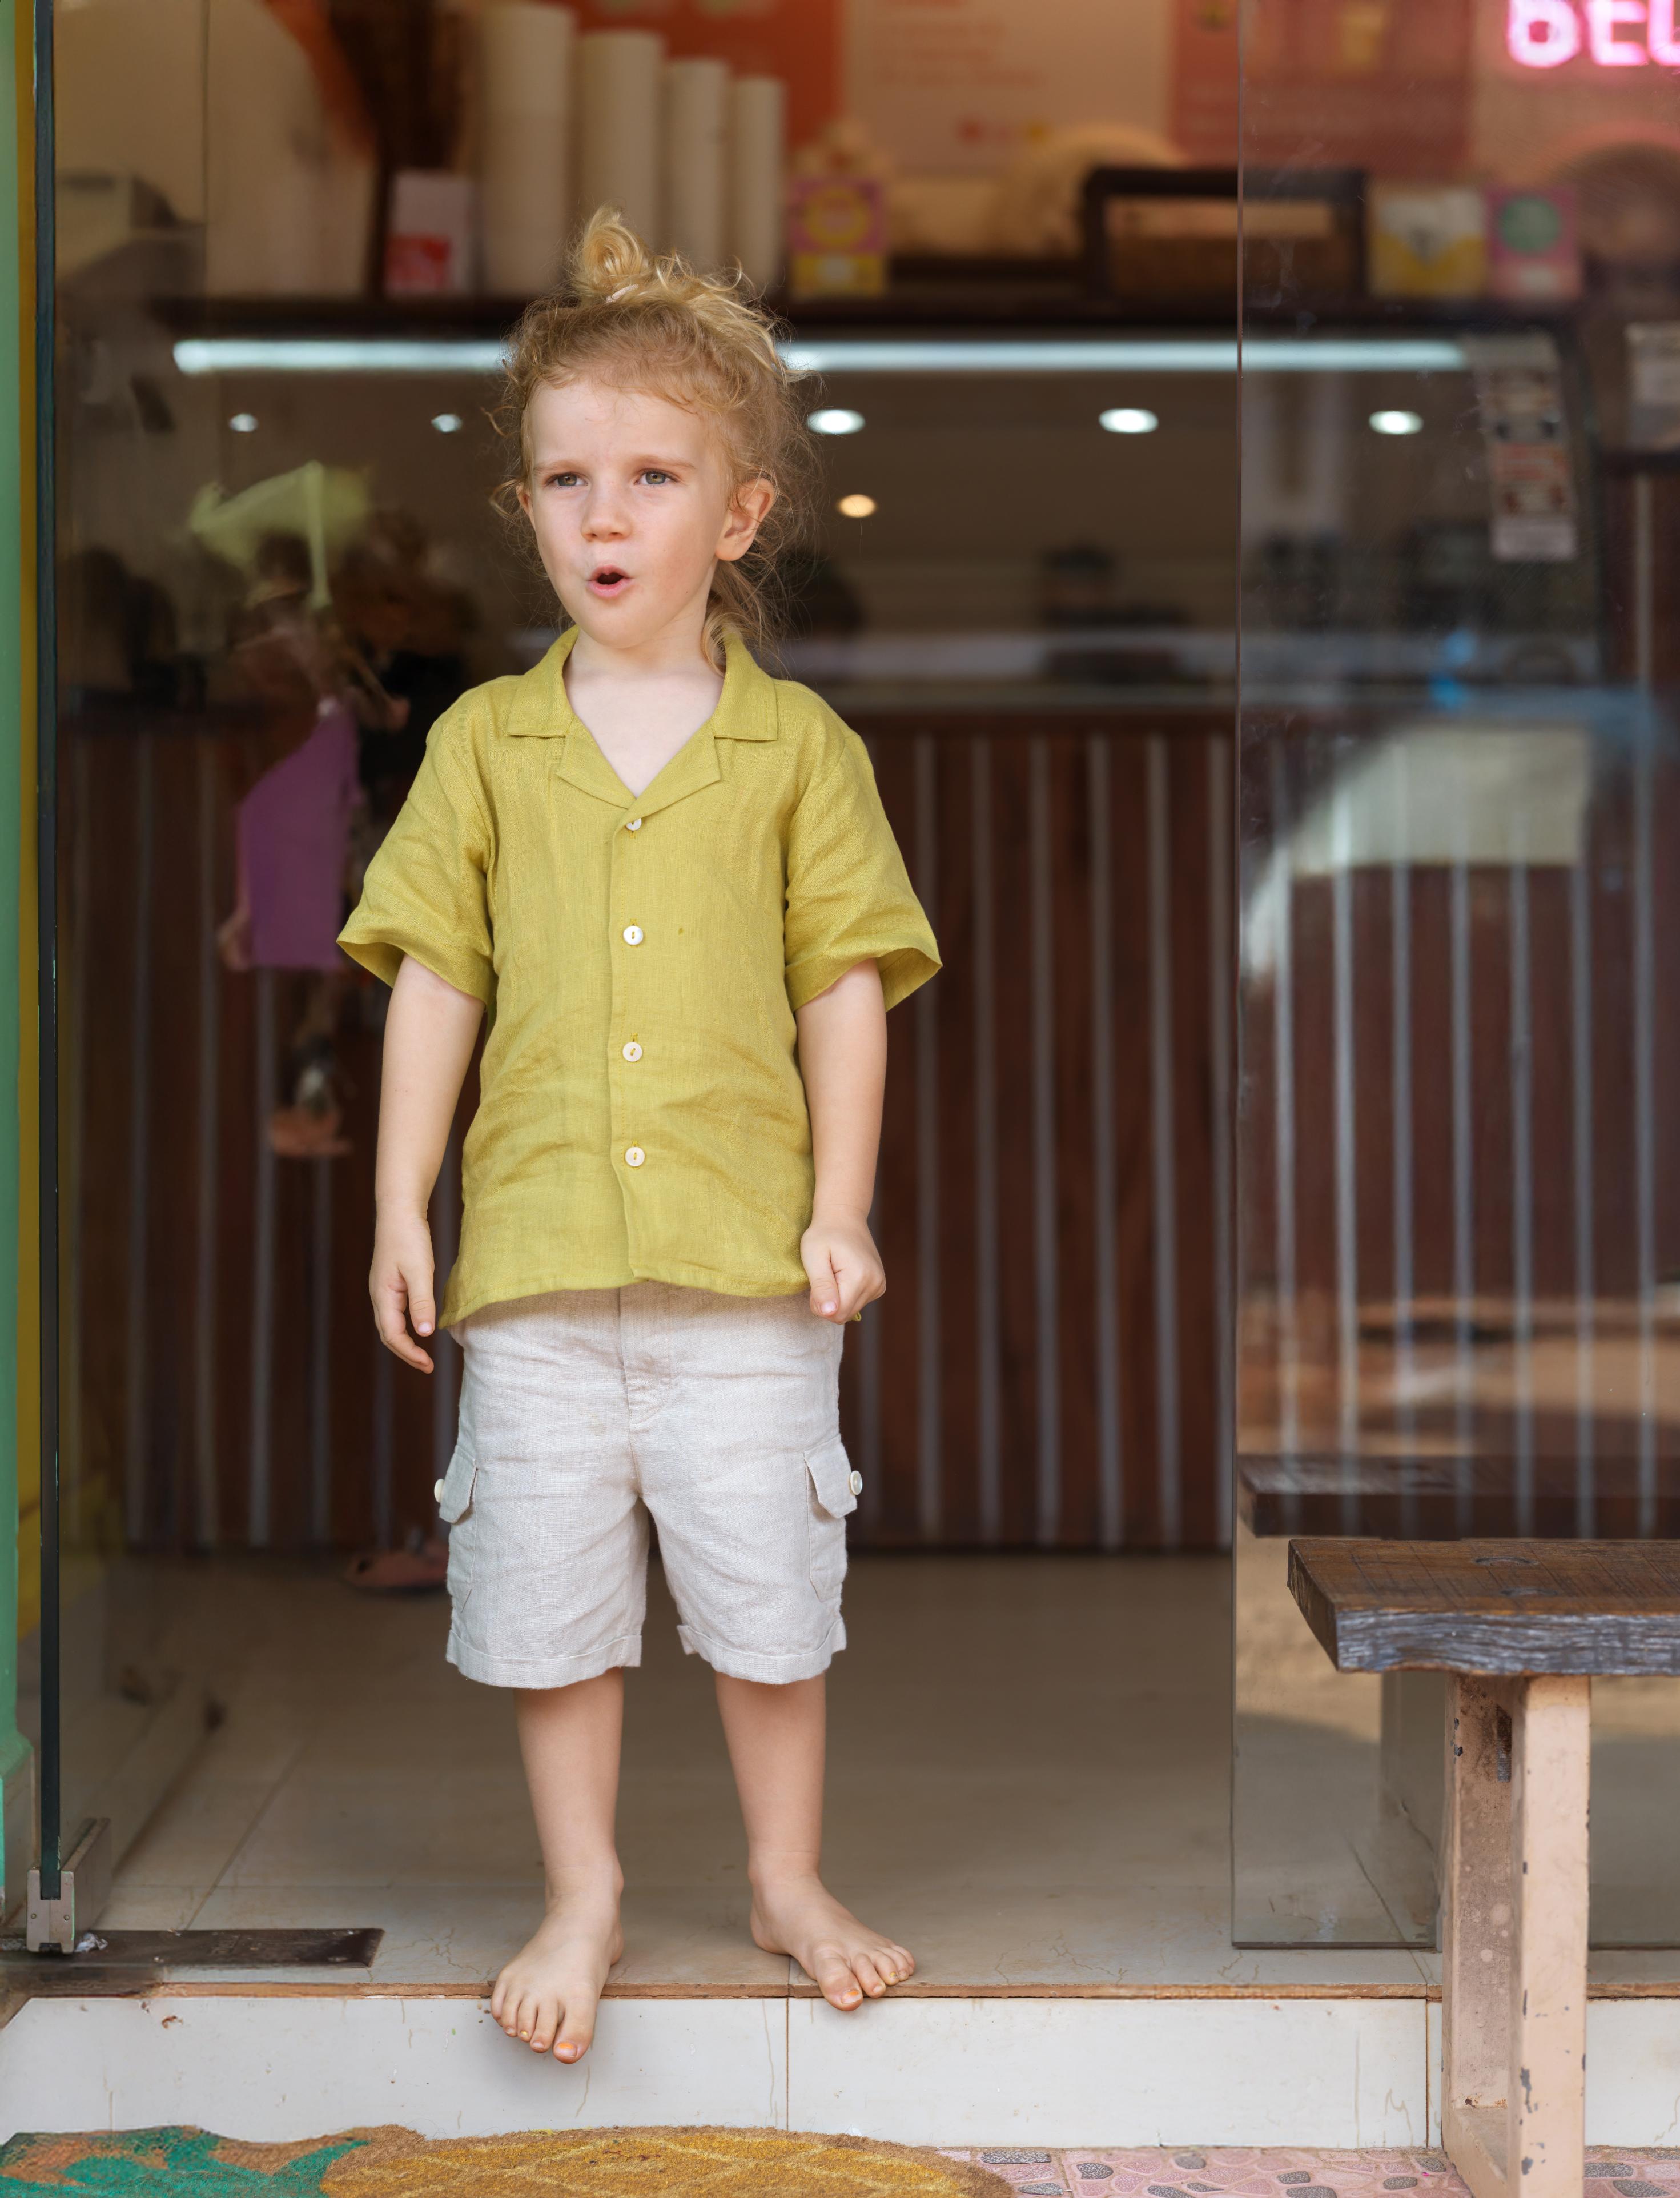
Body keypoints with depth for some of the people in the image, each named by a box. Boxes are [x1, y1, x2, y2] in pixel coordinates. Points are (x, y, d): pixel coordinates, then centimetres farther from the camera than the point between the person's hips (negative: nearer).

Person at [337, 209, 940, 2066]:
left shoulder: (798, 746, 2)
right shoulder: (484, 742, 5)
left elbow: (845, 991, 2)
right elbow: (434, 983, 5)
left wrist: (842, 1207, -4)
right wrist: (399, 1207, 1)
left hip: (747, 1250, -1)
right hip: (538, 1247, 1)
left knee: (765, 1594, 7)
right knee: (549, 1600, 8)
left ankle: (787, 1880, 28)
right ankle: (582, 1899, 26)